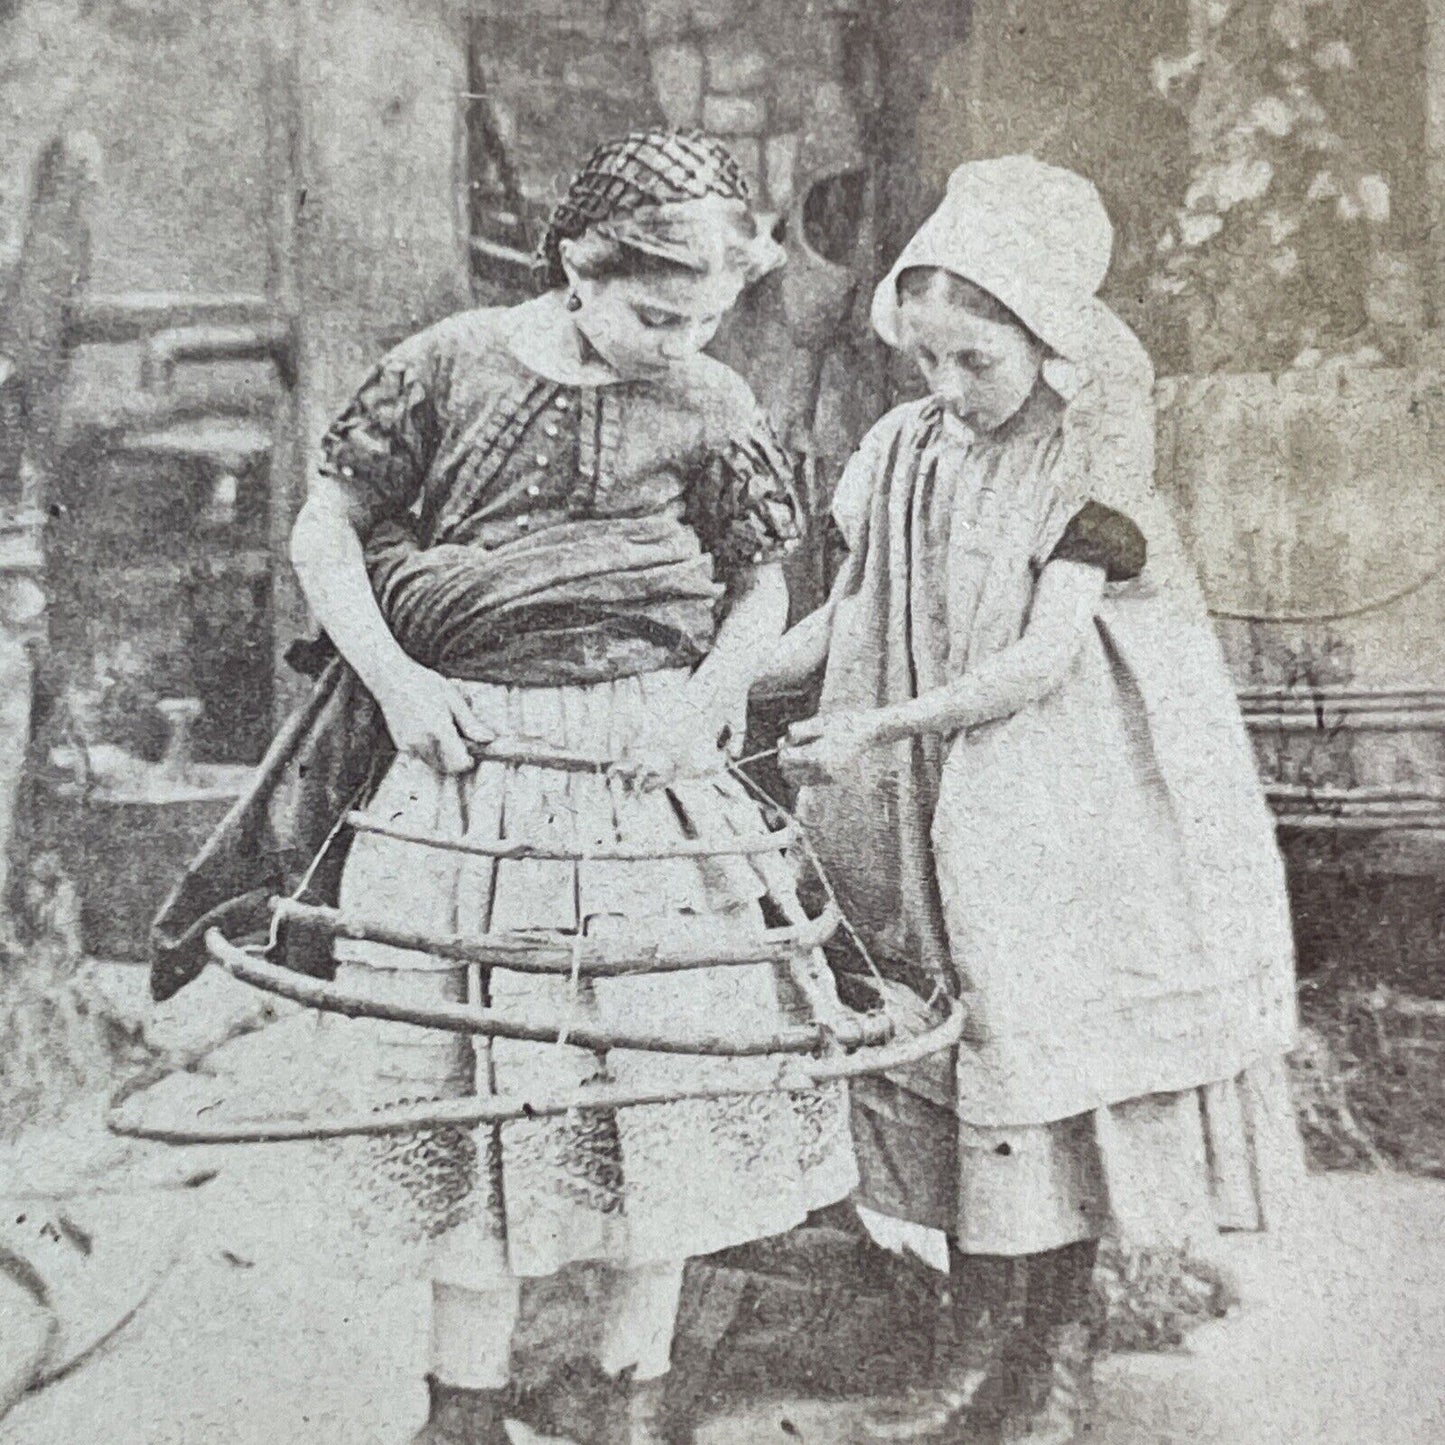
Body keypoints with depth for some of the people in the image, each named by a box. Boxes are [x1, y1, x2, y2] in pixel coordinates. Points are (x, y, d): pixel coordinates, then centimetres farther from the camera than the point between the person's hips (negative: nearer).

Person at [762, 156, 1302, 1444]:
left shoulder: (1089, 461, -9)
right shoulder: (907, 451, 5)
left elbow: (1046, 656, -16)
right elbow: (851, 615, 10)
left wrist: (881, 724, -20)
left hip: (1066, 816, -5)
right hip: (942, 816, 5)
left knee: (1047, 1051, -2)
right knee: (955, 1046, 5)